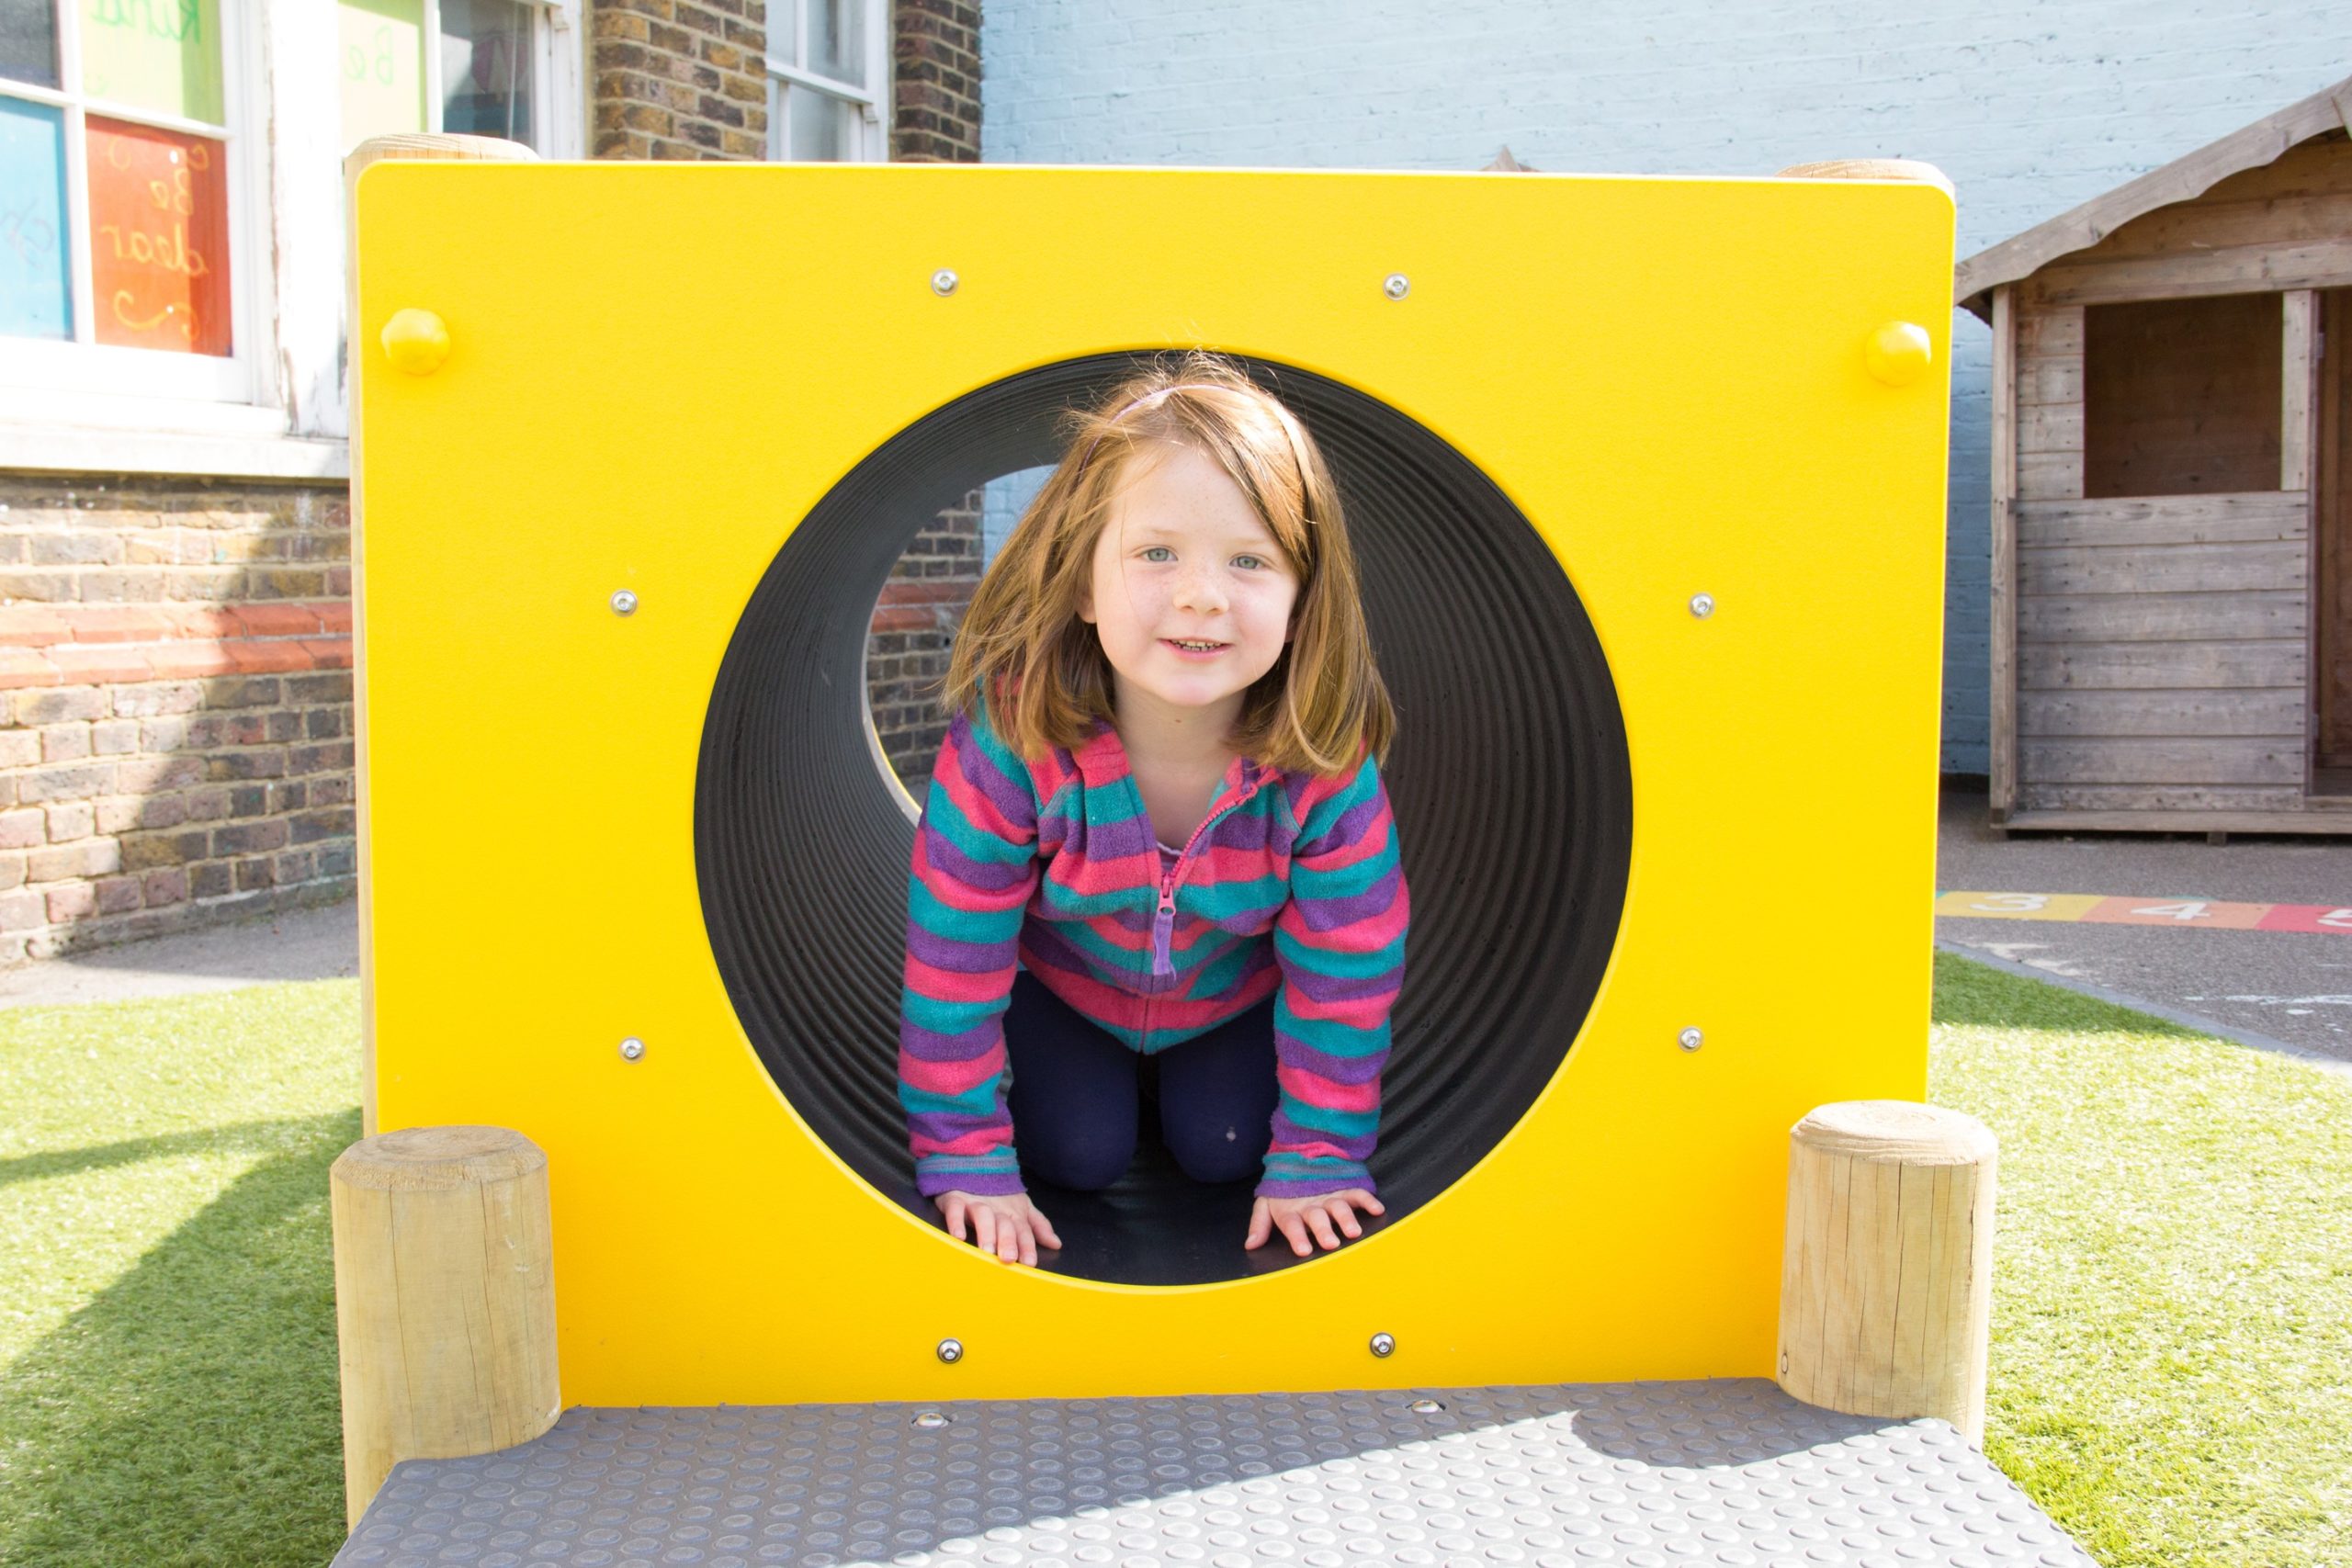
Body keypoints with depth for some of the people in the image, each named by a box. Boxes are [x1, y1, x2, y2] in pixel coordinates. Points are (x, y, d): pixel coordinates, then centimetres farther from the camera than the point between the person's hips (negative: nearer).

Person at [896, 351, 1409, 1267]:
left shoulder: (1327, 760, -34)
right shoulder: (1010, 739, -38)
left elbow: (1345, 973, -20)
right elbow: (954, 959, -27)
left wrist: (1318, 1159, -15)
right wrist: (969, 1163, -22)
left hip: (1235, 992, 1)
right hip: (1064, 980, -1)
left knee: (1221, 1149, -7)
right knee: (1080, 1153, -9)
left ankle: (1195, 1076, 25)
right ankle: (1096, 1072, 23)